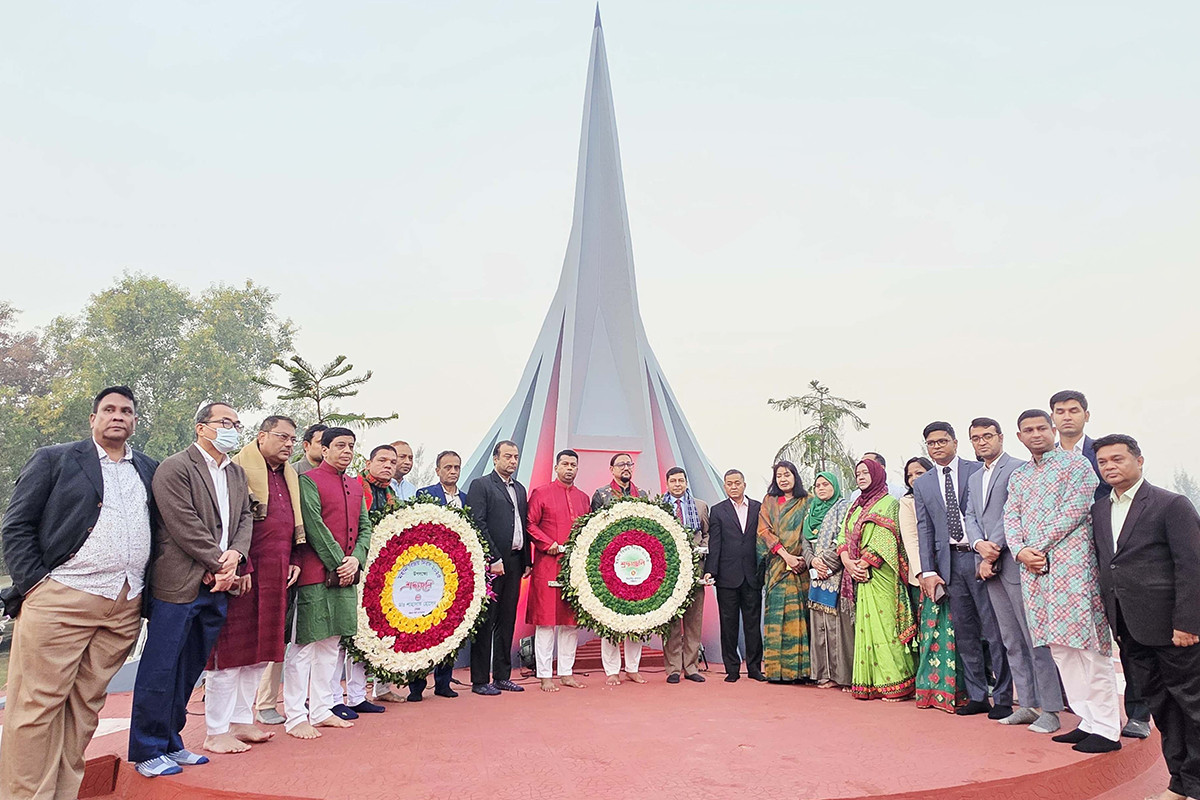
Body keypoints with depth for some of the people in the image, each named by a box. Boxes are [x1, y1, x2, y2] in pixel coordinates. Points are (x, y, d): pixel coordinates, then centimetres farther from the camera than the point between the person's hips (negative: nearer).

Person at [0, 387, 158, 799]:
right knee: (37, 705, 0)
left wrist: (148, 593, 8)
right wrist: (34, 586, -7)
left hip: (126, 607, 4)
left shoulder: (150, 470, 16)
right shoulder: (53, 459, 6)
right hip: (61, 599, -3)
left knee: (86, 705, 9)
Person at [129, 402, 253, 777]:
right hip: (179, 586, -7)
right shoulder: (174, 468, -7)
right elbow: (186, 526, -13)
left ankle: (170, 743, 26)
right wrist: (219, 563, -10)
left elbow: (245, 518, 12)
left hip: (217, 585, 7)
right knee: (161, 670, 1)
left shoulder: (238, 473, 16)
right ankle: (147, 751, 13)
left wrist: (235, 554, -7)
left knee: (189, 670, 14)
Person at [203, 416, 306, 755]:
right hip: (244, 574, -8)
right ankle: (216, 732, 11)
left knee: (260, 650, 13)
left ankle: (241, 721, 25)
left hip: (276, 576, 8)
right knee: (230, 650, 0)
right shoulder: (238, 469, -8)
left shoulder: (289, 476, 16)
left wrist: (293, 561, 11)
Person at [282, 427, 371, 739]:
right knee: (303, 644, -1)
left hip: (346, 575, 8)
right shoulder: (309, 480, -7)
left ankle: (322, 710, 23)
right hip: (315, 574, -7)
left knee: (331, 643, 14)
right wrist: (338, 562, -14)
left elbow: (365, 526, 12)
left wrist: (355, 559, -4)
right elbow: (314, 526, -14)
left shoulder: (356, 486, 15)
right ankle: (295, 717, 8)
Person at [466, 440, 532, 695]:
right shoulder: (480, 485, -4)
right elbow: (478, 524, -12)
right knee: (486, 621, 0)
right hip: (492, 562, -7)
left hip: (514, 561, 7)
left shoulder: (520, 489, 18)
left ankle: (502, 676, 20)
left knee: (507, 621, 11)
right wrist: (493, 559, -16)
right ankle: (480, 680, 7)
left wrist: (527, 560, 11)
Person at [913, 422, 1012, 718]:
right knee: (964, 633, 9)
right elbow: (924, 529, 9)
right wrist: (928, 571, 2)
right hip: (949, 563, 4)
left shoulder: (979, 471, 1)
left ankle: (1003, 699, 9)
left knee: (994, 630, 0)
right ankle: (977, 696, 19)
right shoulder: (922, 484, 12)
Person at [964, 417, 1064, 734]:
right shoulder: (974, 478, 19)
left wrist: (992, 554, -13)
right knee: (1011, 641, 12)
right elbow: (970, 518, 13)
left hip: (1015, 563, -8)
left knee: (1035, 639, -3)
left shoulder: (1018, 468, -6)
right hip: (990, 566, 8)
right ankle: (1028, 704, 19)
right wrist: (979, 544, -6)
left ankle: (1050, 709, 5)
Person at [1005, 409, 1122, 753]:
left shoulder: (1075, 463, 0)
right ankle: (1088, 720, 17)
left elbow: (1074, 511, -10)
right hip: (1033, 569, 6)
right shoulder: (1018, 476, 19)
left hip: (1072, 563, -6)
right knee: (1059, 646, 8)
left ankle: (1107, 729, 2)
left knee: (1088, 645, -5)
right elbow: (1011, 517, 11)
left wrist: (1039, 546, -10)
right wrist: (1021, 551, -6)